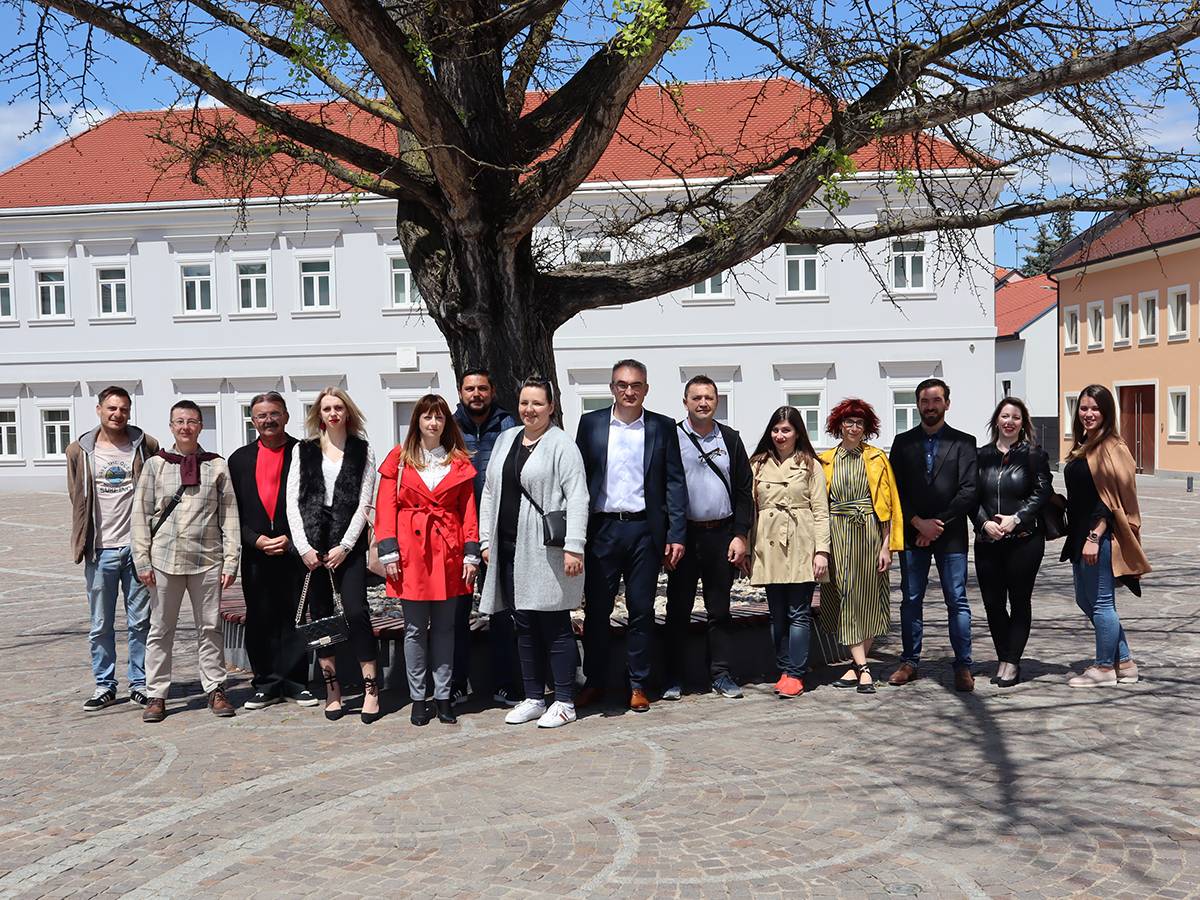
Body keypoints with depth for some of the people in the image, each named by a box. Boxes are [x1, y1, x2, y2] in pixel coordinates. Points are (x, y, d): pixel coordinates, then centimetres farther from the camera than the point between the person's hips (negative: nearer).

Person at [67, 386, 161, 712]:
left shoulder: (146, 446, 1)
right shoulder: (79, 450, 5)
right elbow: (77, 499, 10)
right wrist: (83, 542, 6)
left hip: (137, 547, -1)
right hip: (100, 550, 1)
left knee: (140, 621, 6)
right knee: (100, 625, 8)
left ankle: (140, 683, 17)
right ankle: (104, 686, 19)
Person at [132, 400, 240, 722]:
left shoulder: (217, 466, 4)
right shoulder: (155, 465, 5)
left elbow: (229, 515, 3)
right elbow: (140, 514, 4)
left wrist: (231, 560, -2)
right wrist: (142, 560, -2)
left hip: (207, 559, 0)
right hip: (164, 559, 0)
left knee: (210, 628, 6)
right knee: (160, 629, 6)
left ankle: (215, 690, 16)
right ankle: (156, 695, 15)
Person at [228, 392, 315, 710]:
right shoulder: (239, 459, 11)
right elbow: (233, 511, 8)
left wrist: (291, 540, -10)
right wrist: (256, 540, -6)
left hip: (295, 551, -2)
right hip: (255, 554, 2)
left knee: (295, 619, 3)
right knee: (260, 621, 6)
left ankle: (294, 682, 13)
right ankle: (267, 684, 15)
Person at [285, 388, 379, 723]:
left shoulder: (363, 450, 7)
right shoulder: (303, 450, 11)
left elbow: (363, 504, 1)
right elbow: (292, 501, 5)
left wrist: (345, 546, -8)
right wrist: (303, 546, -6)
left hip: (349, 543, -2)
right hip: (311, 545, 2)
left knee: (356, 610, -11)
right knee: (320, 614, 4)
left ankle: (370, 688, -4)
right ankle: (331, 688, 13)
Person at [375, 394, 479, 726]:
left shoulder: (459, 461, 9)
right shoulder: (399, 458, 4)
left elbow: (468, 509, 7)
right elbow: (386, 507, 2)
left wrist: (471, 553, 0)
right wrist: (388, 552, -6)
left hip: (448, 551, 1)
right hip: (411, 552, -1)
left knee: (444, 627, 7)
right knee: (415, 628, 4)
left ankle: (442, 696, 16)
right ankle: (418, 698, 14)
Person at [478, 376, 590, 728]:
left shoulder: (561, 444, -5)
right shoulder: (506, 439, 16)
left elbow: (577, 497, -12)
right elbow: (490, 492, 19)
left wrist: (573, 547, -18)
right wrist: (486, 539, 14)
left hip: (546, 550, -6)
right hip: (510, 550, 7)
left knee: (555, 626, -1)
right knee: (525, 626, 12)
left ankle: (564, 702, 9)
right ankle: (533, 698, 22)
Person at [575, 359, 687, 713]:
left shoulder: (663, 427, 4)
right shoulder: (591, 423, 5)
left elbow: (675, 483, 3)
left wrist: (677, 535, -3)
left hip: (645, 530, 0)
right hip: (601, 528, 0)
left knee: (641, 610, 6)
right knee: (596, 608, 5)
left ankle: (638, 685, 17)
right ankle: (595, 682, 18)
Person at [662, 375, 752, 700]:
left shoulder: (731, 439, 8)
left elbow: (743, 491, 8)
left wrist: (740, 535, 0)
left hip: (721, 534, 2)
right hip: (683, 535, -2)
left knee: (720, 609, 8)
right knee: (678, 608, 3)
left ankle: (721, 675, 15)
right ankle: (673, 677, 10)